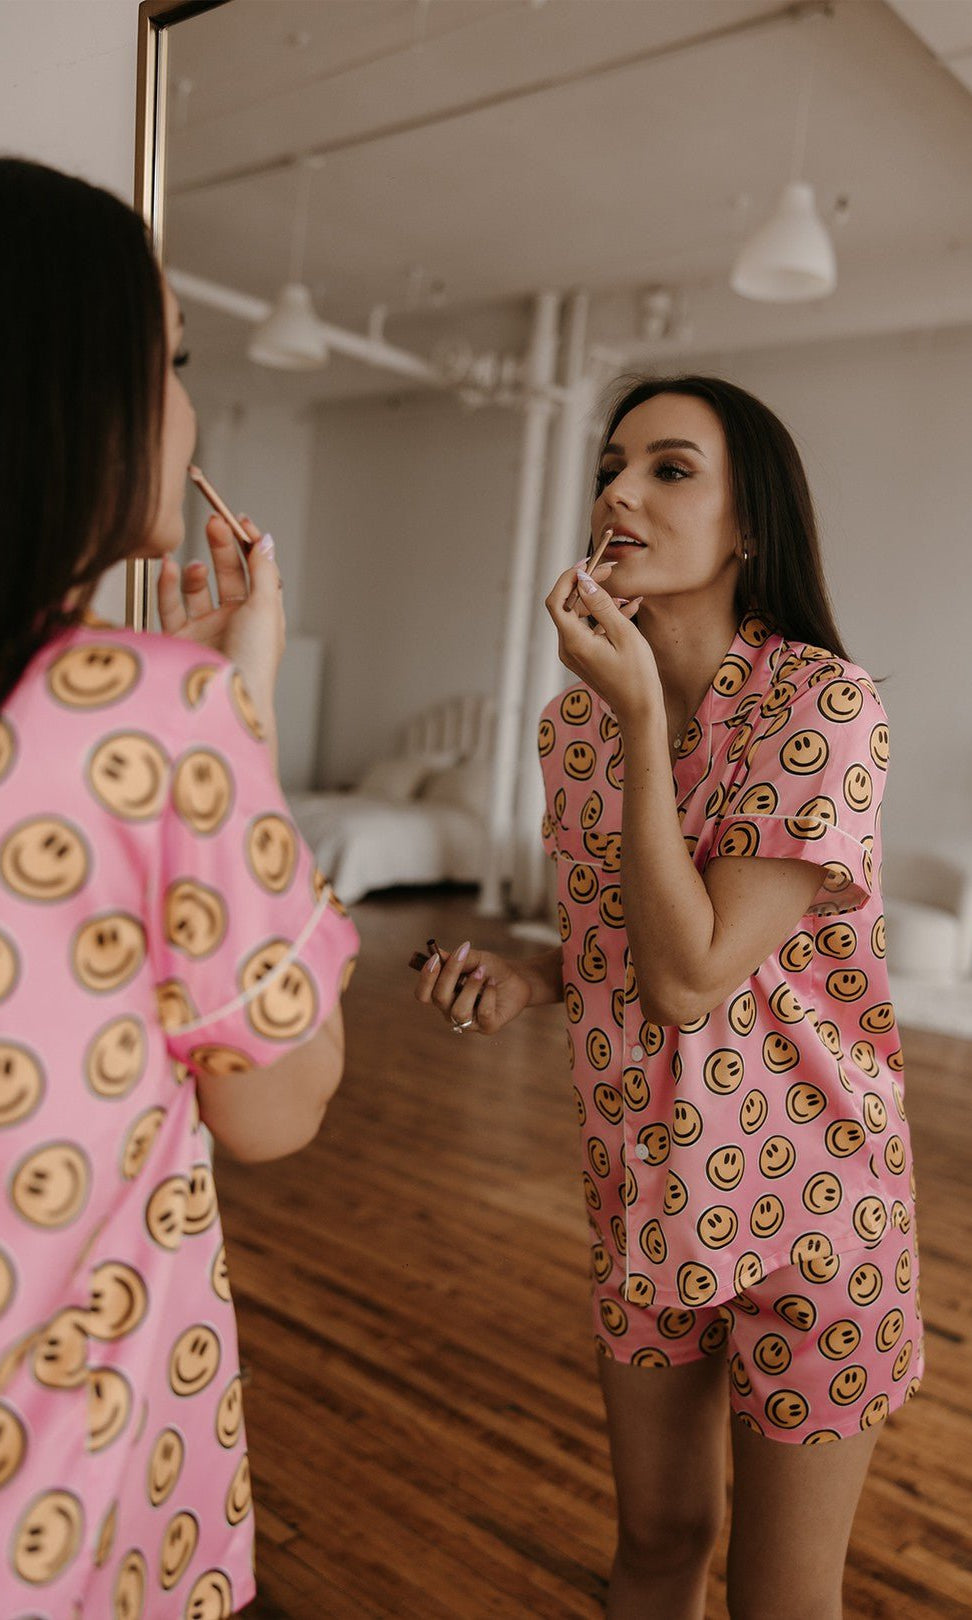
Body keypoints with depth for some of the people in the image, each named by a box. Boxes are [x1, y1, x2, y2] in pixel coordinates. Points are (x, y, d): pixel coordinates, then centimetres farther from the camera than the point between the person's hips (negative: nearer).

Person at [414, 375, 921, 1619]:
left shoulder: (824, 704, -21)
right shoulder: (573, 719, -2)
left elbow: (693, 976, -26)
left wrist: (643, 709, -27)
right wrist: (526, 978, -9)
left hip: (801, 1203, -5)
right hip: (639, 1193, 5)